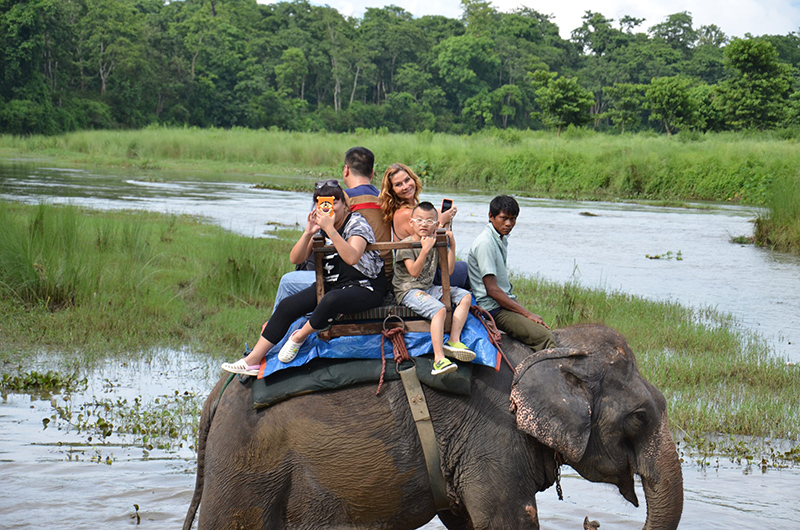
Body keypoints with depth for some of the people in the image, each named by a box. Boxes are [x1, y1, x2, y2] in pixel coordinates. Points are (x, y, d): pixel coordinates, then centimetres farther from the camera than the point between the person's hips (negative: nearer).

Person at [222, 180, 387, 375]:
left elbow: (352, 257, -32)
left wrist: (330, 228, -34)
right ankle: (253, 360, -1)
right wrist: (308, 233, -15)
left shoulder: (356, 223, -12)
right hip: (331, 284, 8)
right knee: (287, 306, -6)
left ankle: (299, 337, -12)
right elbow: (295, 259, 1)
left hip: (365, 288, -7)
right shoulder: (320, 225, 8)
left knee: (332, 299, -39)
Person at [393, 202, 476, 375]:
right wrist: (425, 249, -30)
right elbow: (414, 272, -22)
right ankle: (439, 359, -40)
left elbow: (448, 271, 8)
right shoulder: (406, 245, -9)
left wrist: (452, 246, 0)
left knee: (465, 296, -1)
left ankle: (453, 341, -13)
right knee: (439, 309, -32)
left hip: (429, 288, 8)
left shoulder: (436, 242, 11)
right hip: (408, 291, -8)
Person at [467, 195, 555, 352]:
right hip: (493, 308, -9)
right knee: (545, 338, -22)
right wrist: (527, 314, -17)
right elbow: (492, 289, -19)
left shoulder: (502, 239, 13)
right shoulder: (485, 242, -16)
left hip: (505, 302, 9)